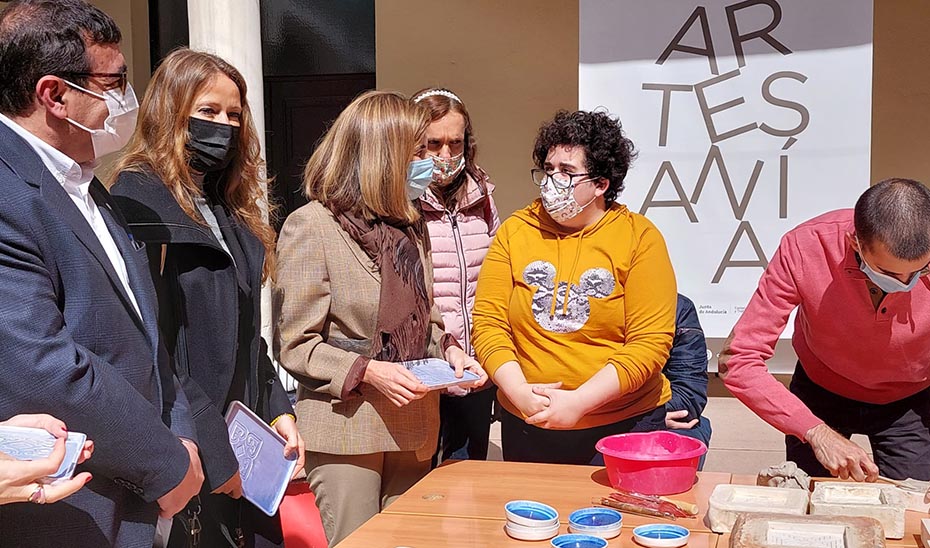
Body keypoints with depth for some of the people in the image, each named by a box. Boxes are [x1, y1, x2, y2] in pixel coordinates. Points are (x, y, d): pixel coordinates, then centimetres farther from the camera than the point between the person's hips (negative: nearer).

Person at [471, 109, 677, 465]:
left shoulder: (640, 237, -7)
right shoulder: (515, 231, 1)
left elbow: (650, 342, -13)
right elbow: (488, 321, -3)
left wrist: (579, 402, -20)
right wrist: (519, 391, -18)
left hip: (624, 425, -2)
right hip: (526, 426, 3)